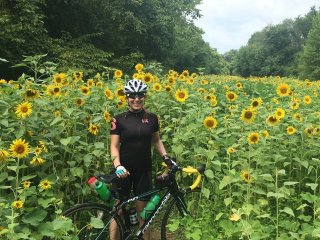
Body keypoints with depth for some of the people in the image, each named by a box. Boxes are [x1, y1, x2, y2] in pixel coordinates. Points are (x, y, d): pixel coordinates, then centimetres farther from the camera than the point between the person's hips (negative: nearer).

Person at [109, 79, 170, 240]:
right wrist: (117, 165, -22)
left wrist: (166, 157, 0)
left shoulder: (152, 118, 1)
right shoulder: (119, 120, -6)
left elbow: (156, 140, 14)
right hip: (124, 170, -2)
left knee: (142, 209, 11)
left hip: (144, 170, 2)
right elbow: (114, 146, -7)